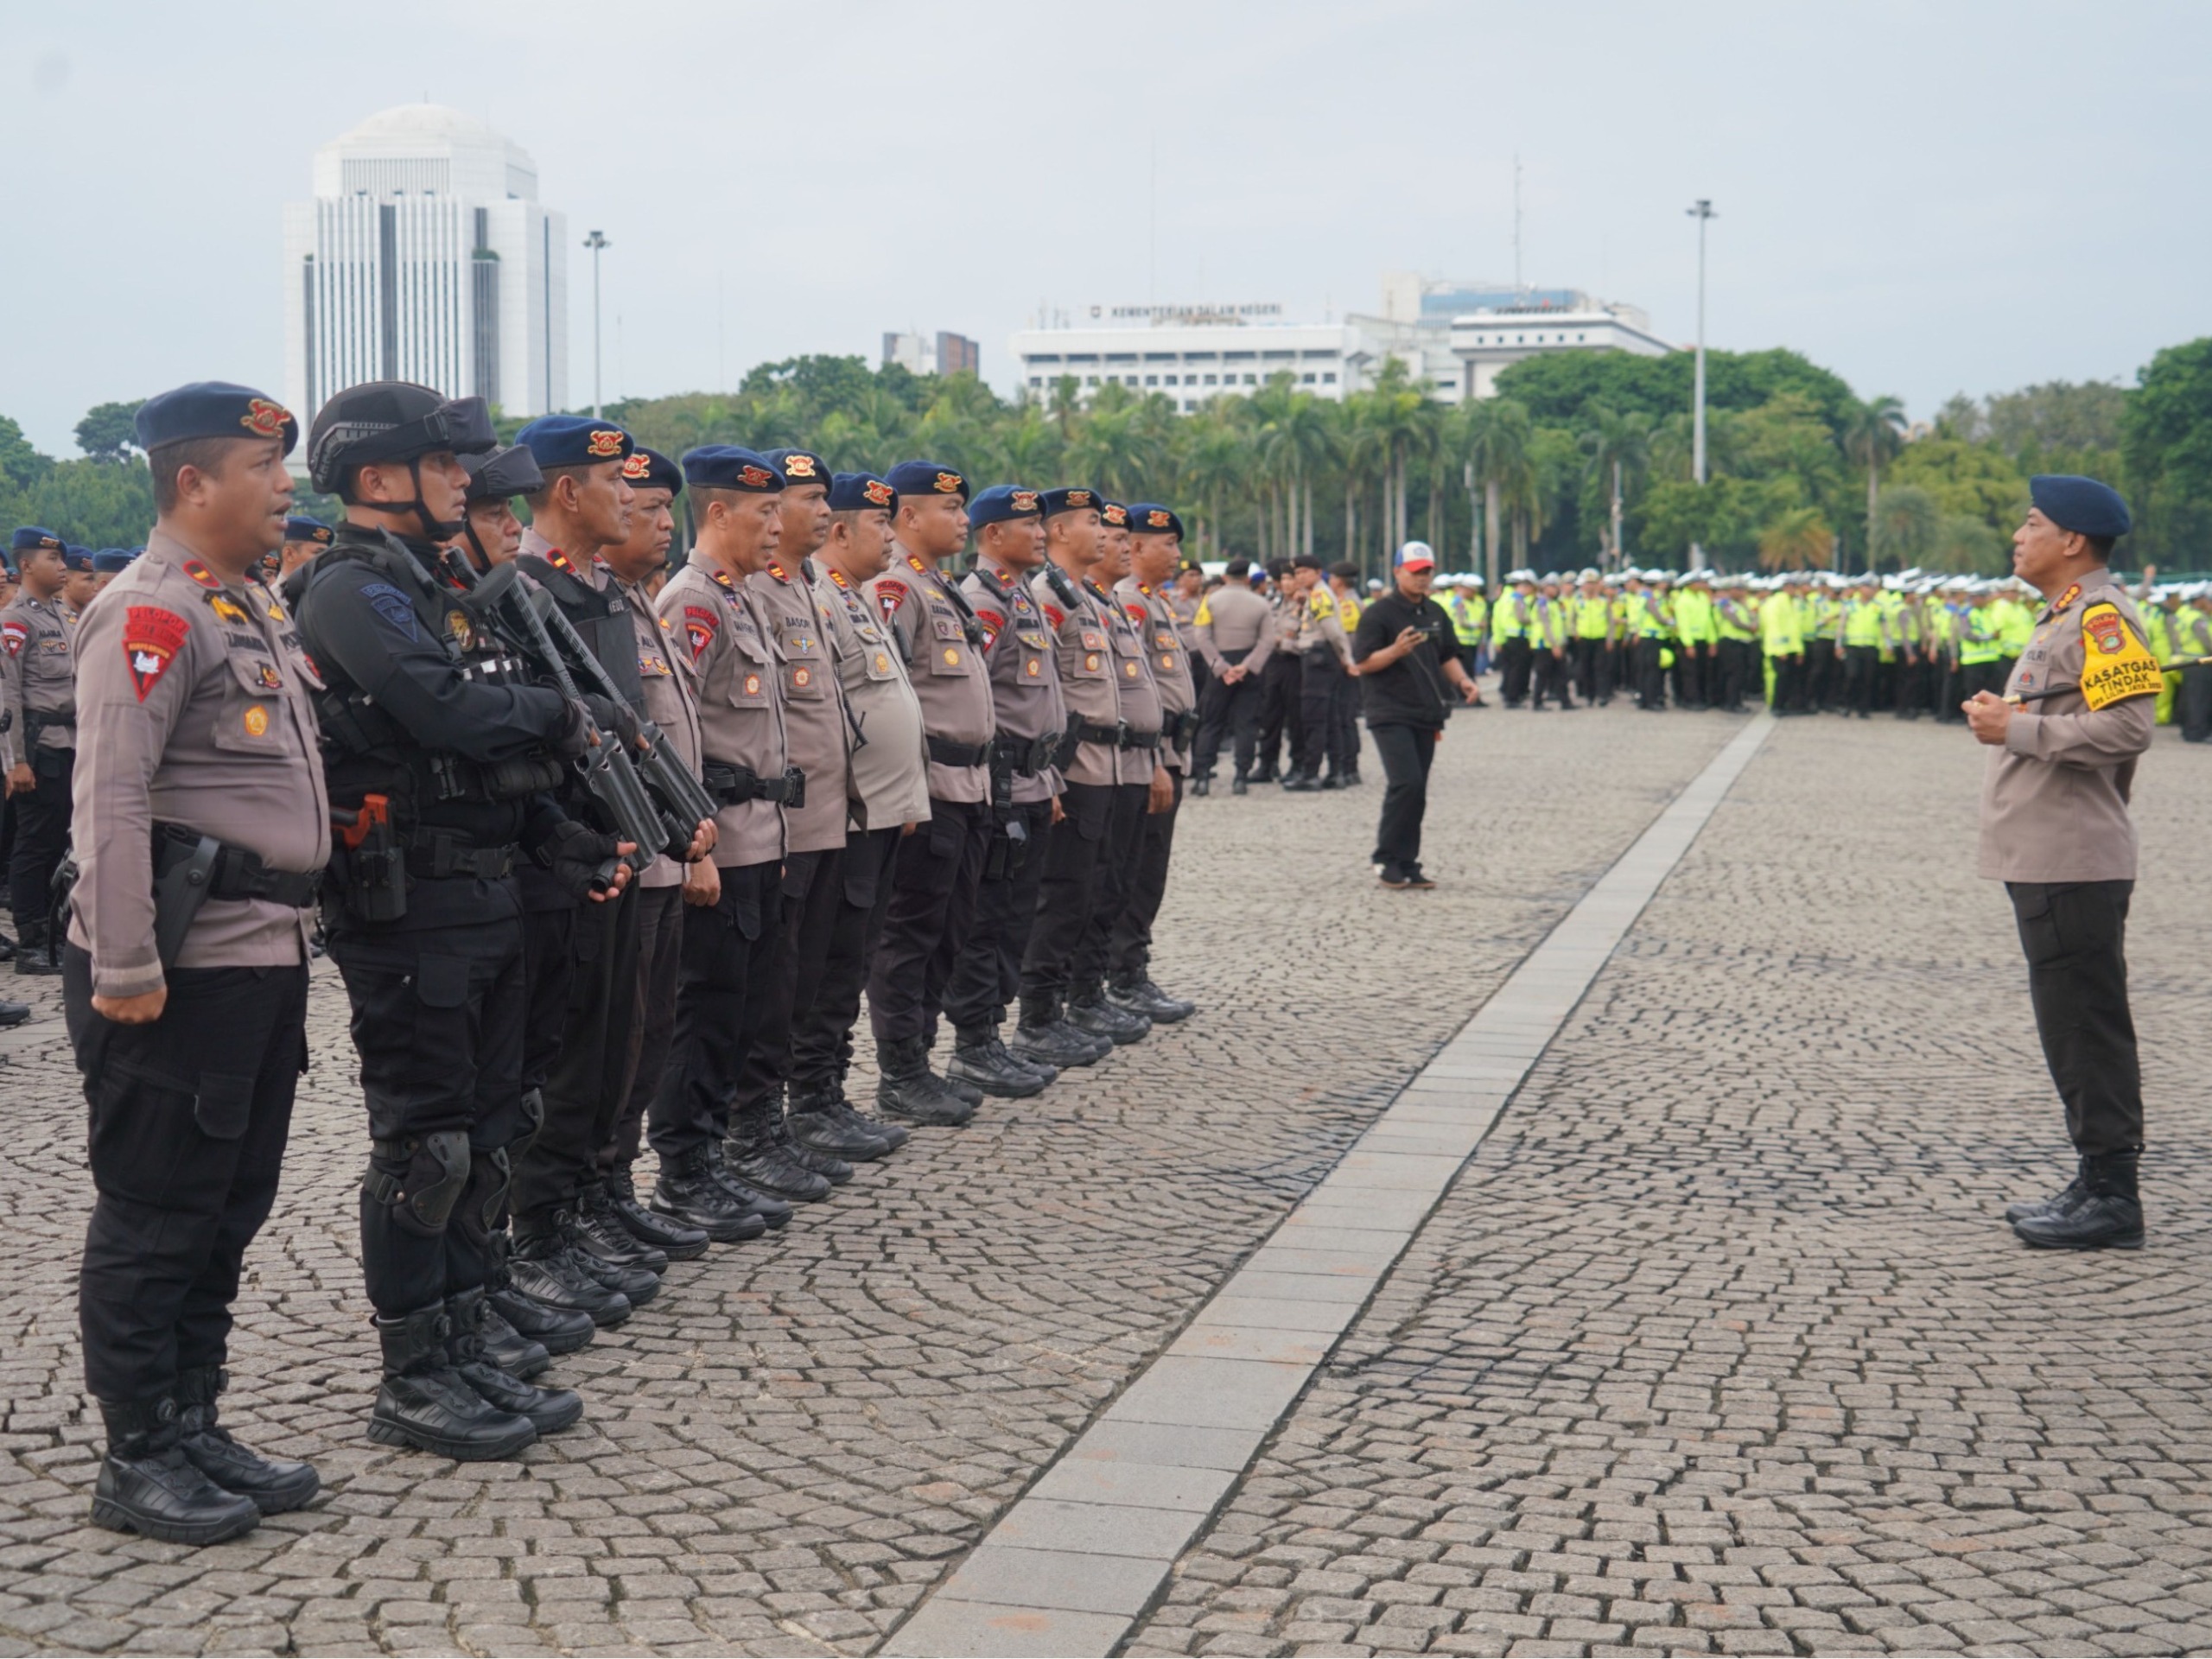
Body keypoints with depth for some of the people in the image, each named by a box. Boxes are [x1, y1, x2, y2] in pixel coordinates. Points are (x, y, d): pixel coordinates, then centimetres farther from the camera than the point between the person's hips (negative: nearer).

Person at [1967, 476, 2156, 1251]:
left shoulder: (2102, 616, -13)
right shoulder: (2064, 617, 19)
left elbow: (2126, 726, -24)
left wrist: (2019, 730, -19)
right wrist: (2007, 717, 15)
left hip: (2074, 866, -11)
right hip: (2044, 861, 11)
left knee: (2087, 1029, -7)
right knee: (2071, 1029, 14)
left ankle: (2112, 1196, -2)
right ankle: (2097, 1186, 21)